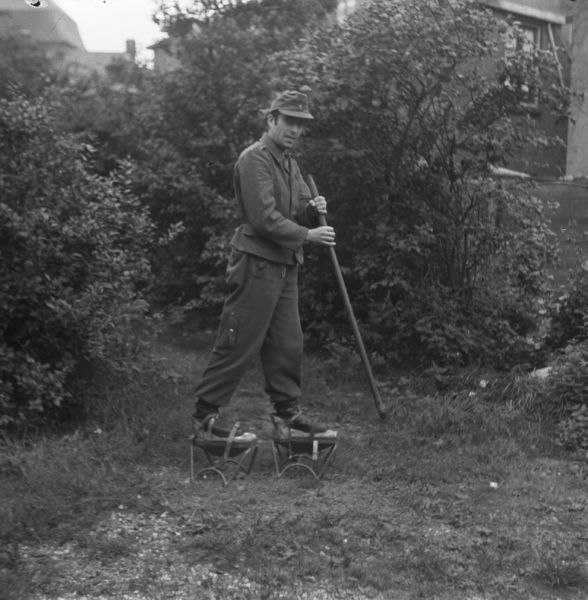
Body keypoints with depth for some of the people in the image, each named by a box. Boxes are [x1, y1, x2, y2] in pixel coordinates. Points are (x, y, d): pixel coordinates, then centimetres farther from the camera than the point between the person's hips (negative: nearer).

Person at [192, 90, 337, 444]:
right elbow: (264, 218, -19)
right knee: (239, 344, -5)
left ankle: (288, 414, 22)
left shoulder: (290, 164, 19)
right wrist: (307, 235, -17)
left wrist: (313, 210, -2)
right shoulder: (255, 159, -11)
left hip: (286, 265, 9)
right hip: (257, 262, -9)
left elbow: (298, 214, 20)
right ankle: (205, 417, 3)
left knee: (288, 344, 12)